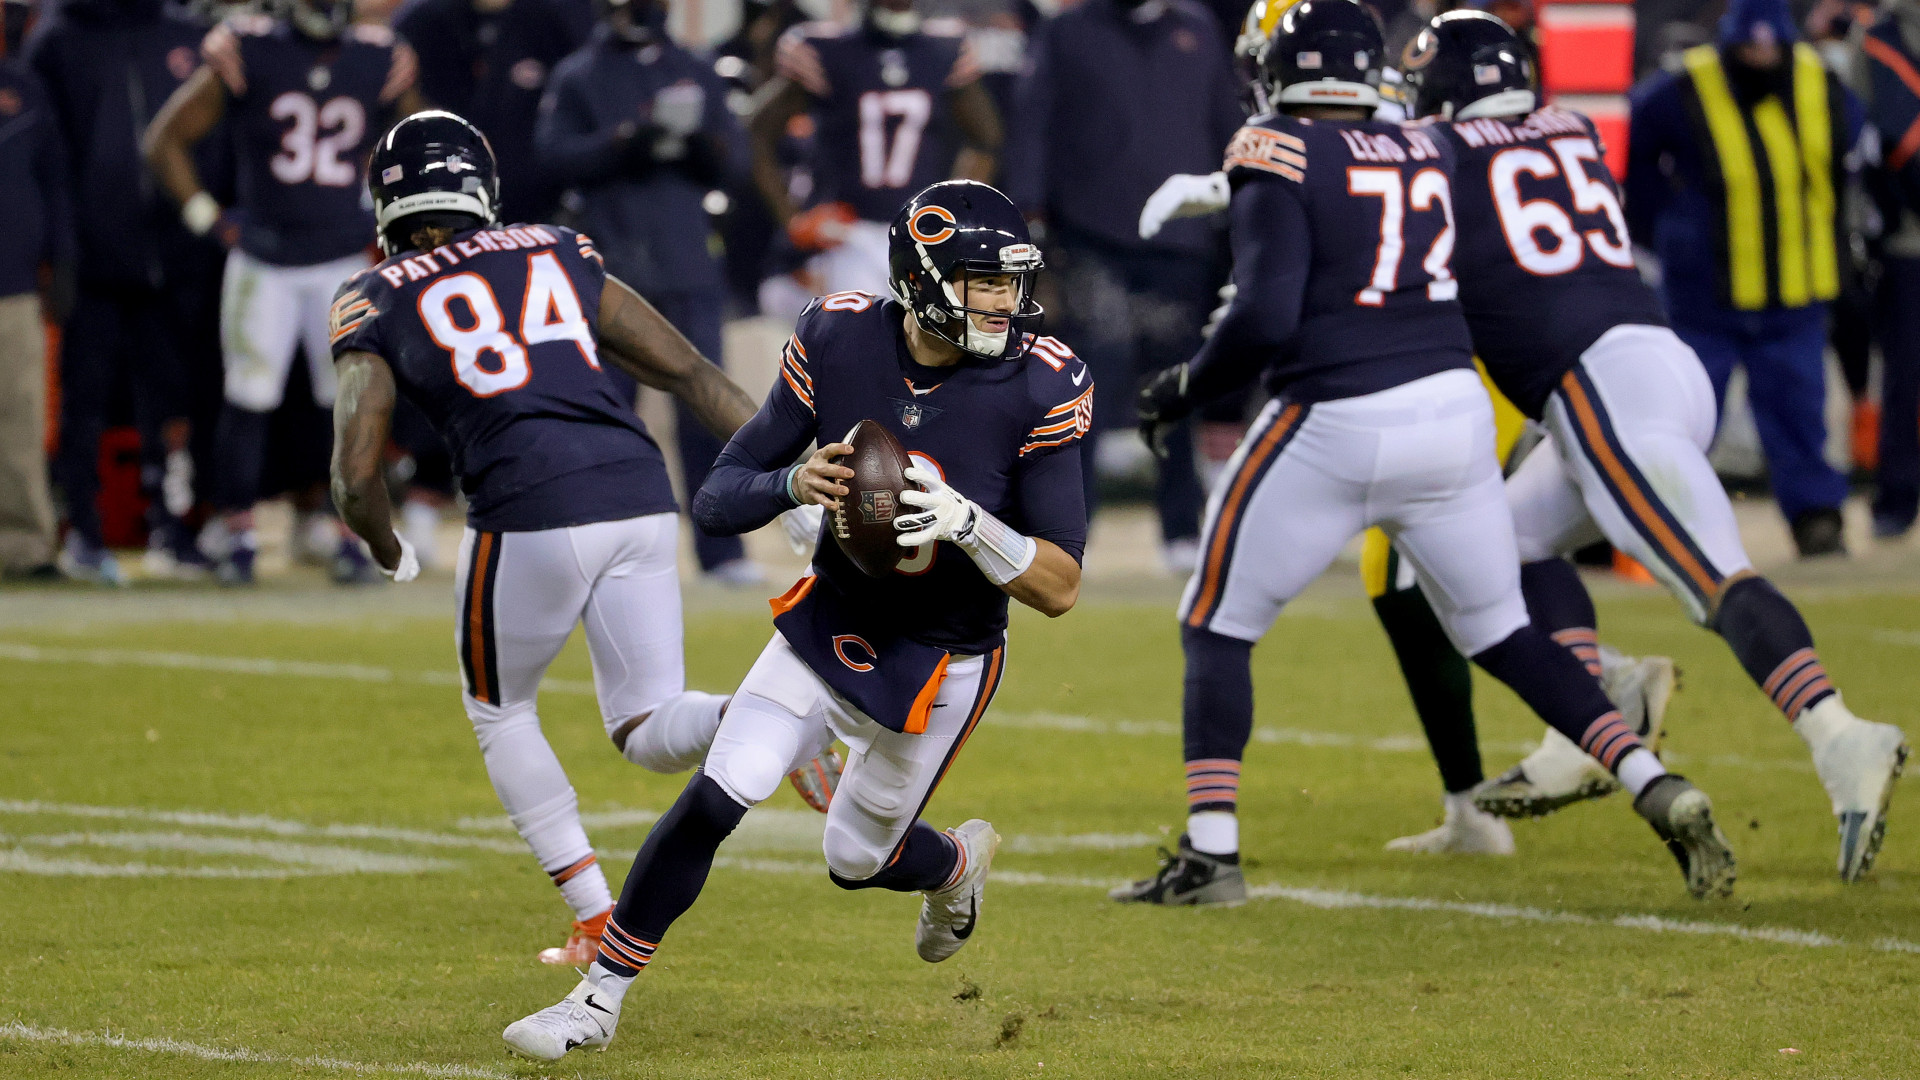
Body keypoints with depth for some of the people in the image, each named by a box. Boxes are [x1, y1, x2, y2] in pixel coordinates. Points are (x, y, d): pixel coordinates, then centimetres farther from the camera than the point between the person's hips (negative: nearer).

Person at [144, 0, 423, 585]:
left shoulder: (379, 63, -1)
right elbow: (166, 141, -1)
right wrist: (210, 219, -4)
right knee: (249, 400, -1)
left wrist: (383, 222, 9)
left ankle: (353, 536, 10)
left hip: (346, 261, 2)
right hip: (263, 263, -2)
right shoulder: (247, 54, -9)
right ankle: (235, 533, 11)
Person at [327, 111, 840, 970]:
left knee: (499, 712, 21)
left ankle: (599, 922, 14)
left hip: (531, 511, -3)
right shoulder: (556, 256, 21)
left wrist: (389, 554, 25)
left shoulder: (376, 304, 11)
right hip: (638, 490, 3)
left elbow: (357, 479, 4)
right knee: (647, 729, 11)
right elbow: (690, 371, 16)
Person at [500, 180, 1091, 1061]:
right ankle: (600, 999, 4)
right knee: (713, 801, -11)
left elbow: (1060, 589, -21)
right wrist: (793, 484, -33)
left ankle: (954, 864, 50)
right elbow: (716, 500, -12)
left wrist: (967, 524, -38)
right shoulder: (837, 342, -17)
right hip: (827, 625, 1)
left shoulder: (1036, 387, -23)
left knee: (858, 858, 13)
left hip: (939, 667, -1)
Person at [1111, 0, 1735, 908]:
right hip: (1453, 414, 5)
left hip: (1335, 426, -5)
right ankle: (1658, 791, 4)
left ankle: (1211, 853, 3)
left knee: (1215, 627, 10)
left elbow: (1266, 320, -16)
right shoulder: (1425, 154, 11)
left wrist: (1182, 389, -1)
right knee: (1501, 633, 18)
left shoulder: (1281, 160, -7)